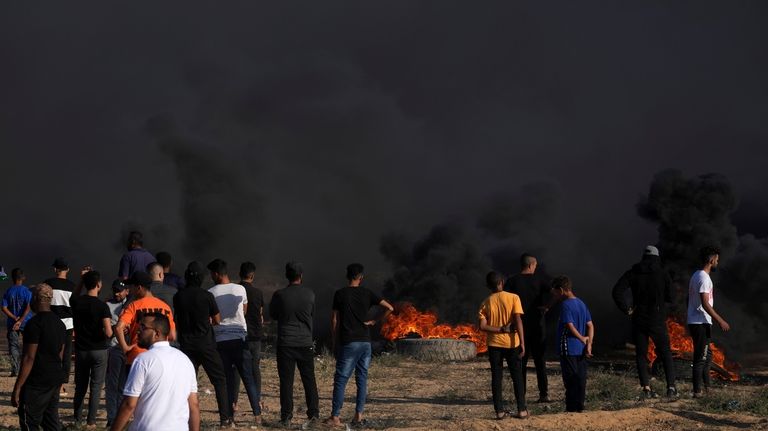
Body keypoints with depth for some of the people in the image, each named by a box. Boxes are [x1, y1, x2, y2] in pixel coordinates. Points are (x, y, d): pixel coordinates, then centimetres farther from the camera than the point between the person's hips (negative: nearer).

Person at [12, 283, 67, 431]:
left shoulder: (34, 323, -15)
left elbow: (29, 358, -18)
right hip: (55, 380, 8)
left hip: (36, 383, -8)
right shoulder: (59, 323, 10)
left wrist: (17, 388, -15)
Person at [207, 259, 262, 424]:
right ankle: (257, 414, -1)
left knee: (227, 378, 5)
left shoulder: (210, 293, -4)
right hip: (239, 338, 1)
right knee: (248, 377, 5)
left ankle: (229, 414, 3)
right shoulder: (240, 289, 1)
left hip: (220, 340, -1)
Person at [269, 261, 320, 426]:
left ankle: (286, 416, 0)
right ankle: (314, 413, 11)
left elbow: (273, 315, 8)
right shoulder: (310, 294, 0)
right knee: (309, 379, 10)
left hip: (285, 343, -2)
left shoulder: (279, 295, -6)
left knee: (286, 381, 1)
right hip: (306, 343, 2)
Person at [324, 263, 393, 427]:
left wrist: (334, 343, 6)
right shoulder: (367, 294, 5)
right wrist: (375, 322, 8)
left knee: (340, 380, -2)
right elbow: (390, 308, 1)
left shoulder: (340, 294, -1)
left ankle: (335, 417, -4)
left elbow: (334, 320, -1)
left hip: (348, 343, -3)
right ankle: (359, 415, 7)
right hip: (365, 342, 3)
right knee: (362, 379, 9)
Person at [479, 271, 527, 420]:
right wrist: (522, 343, -14)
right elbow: (518, 321, -14)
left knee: (496, 377, 6)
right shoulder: (513, 298, -6)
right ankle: (522, 410, 6)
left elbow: (483, 326, -11)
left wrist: (500, 329, -7)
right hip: (511, 343, -1)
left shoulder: (486, 303, 0)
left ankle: (500, 411, 2)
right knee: (517, 377, 8)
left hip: (494, 344, 1)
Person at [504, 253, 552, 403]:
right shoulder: (540, 279, 0)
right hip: (538, 324, 0)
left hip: (519, 324, 0)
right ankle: (544, 394, 3)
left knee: (521, 361, 6)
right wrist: (546, 305, -8)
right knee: (540, 360, 8)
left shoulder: (512, 281, -1)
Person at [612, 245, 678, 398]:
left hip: (639, 321, 1)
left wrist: (626, 309, -5)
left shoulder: (633, 273, 1)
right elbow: (671, 299, -1)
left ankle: (646, 388, -1)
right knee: (665, 353, 10)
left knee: (641, 355, 7)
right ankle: (671, 387, 1)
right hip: (657, 321, -1)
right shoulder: (662, 274, -2)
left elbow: (617, 291, -11)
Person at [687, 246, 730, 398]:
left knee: (706, 355, 18)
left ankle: (706, 387, 24)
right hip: (701, 323, -10)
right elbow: (705, 304, -22)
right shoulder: (704, 278, -17)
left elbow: (689, 299, 20)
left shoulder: (696, 275, 14)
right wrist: (720, 321, -20)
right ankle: (698, 391, -4)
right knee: (701, 357, -6)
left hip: (694, 321, 10)